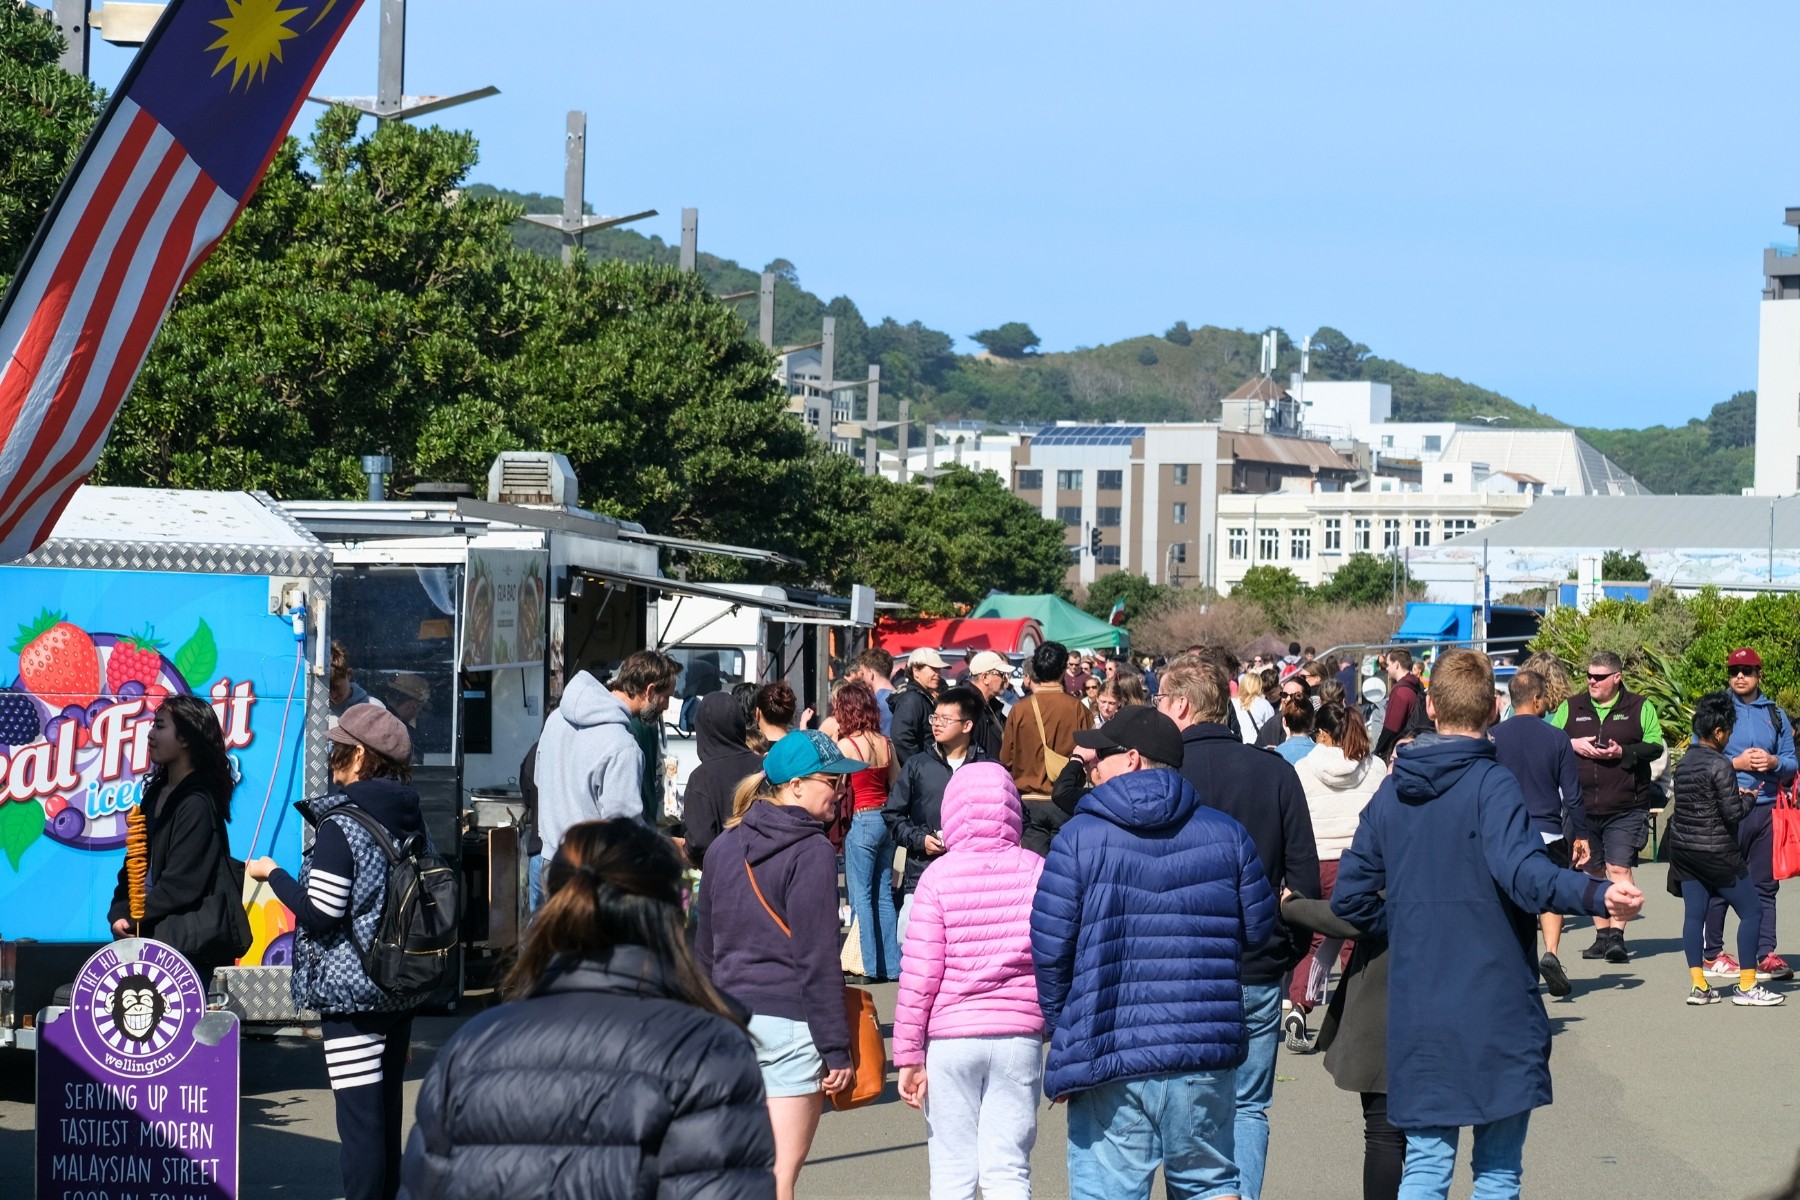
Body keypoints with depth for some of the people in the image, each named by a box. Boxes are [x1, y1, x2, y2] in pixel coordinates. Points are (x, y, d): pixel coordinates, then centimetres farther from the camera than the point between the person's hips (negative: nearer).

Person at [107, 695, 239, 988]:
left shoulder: (197, 803, -13)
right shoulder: (156, 794, 14)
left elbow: (181, 883, -16)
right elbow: (134, 864, 14)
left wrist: (132, 918, -8)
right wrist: (119, 913, -2)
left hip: (189, 943, -8)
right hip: (156, 936, 8)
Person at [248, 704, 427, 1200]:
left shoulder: (341, 825, -13)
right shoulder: (410, 820, 9)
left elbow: (319, 915, -16)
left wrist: (273, 874, 0)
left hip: (352, 994, -8)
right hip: (401, 991, 8)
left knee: (359, 1116, -7)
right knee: (387, 1114, 13)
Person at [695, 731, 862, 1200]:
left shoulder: (725, 846, 11)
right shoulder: (812, 853, -10)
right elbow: (818, 959, -13)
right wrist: (836, 1048, -10)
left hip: (731, 1016, 7)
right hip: (790, 1021, -7)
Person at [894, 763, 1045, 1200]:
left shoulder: (939, 876, -6)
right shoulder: (1036, 871, 0)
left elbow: (919, 972, -7)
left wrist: (908, 1054, -1)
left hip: (949, 1041, -1)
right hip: (1020, 1037, 1)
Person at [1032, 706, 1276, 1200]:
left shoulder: (1079, 839, -6)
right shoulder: (1226, 834, 4)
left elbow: (1049, 950, -7)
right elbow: (1257, 931, 9)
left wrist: (1062, 1027, 8)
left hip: (1106, 1059, -3)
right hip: (1203, 1054, 3)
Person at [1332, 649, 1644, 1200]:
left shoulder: (1391, 793, 8)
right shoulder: (1491, 784, -9)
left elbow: (1350, 897, 9)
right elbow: (1521, 871, -27)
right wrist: (1598, 895, -41)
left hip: (1416, 1015, 5)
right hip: (1495, 1009, -5)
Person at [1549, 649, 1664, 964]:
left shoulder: (1640, 708, 4)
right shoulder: (1572, 708, 11)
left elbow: (1655, 746, -1)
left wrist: (1623, 752, -16)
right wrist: (1573, 745, -9)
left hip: (1625, 809, -4)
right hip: (1582, 806, 4)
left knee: (1619, 868, -12)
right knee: (1594, 871, 10)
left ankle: (1617, 935, -14)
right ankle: (1602, 935, 19)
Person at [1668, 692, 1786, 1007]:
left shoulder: (1685, 762, 8)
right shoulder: (1720, 765, -16)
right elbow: (1732, 813, -17)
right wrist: (1749, 798, 3)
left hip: (1684, 848, 8)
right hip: (1717, 852, -8)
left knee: (1693, 915, 6)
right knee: (1751, 911, 3)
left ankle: (1699, 986, 4)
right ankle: (1747, 986, 1)